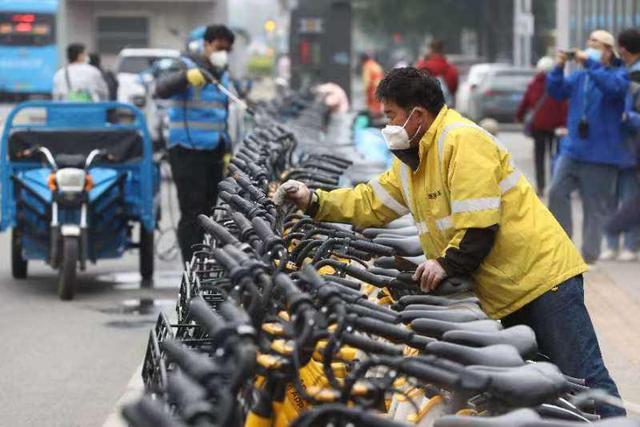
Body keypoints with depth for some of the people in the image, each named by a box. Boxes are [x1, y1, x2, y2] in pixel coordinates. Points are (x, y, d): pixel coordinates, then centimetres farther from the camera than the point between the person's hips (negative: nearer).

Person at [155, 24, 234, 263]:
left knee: (207, 212, 8)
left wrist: (227, 151, 26)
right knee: (192, 214, -11)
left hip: (213, 152, 8)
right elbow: (162, 89, -25)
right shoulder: (187, 66, -6)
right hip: (187, 151, -8)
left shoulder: (222, 76, 19)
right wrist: (186, 77, -43)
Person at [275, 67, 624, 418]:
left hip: (541, 277, -10)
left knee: (580, 378, -11)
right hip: (498, 294, 10)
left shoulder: (462, 140, -15)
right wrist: (314, 201, 9)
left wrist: (448, 263, -19)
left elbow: (479, 222, -22)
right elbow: (370, 203, 18)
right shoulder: (411, 159, 16)